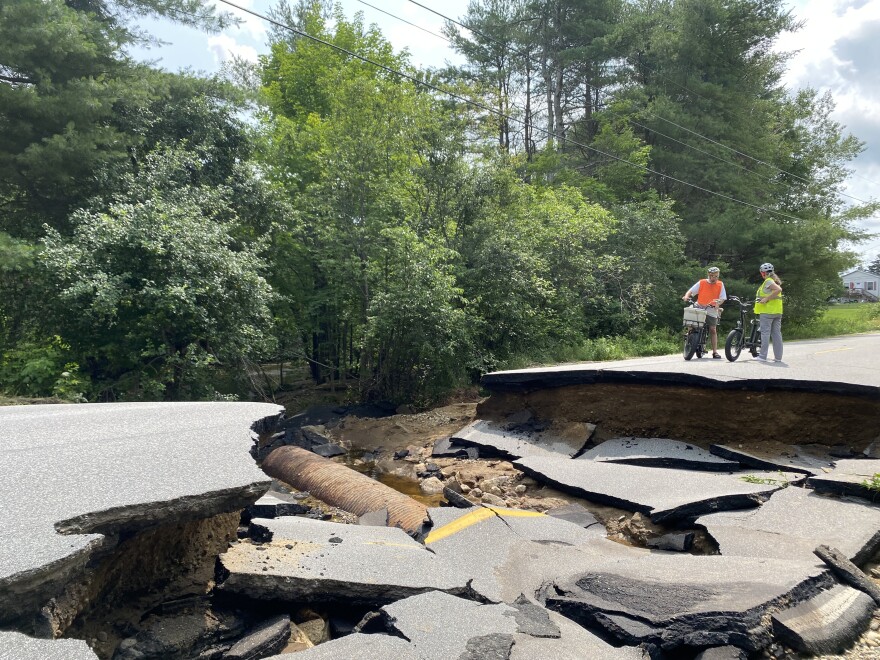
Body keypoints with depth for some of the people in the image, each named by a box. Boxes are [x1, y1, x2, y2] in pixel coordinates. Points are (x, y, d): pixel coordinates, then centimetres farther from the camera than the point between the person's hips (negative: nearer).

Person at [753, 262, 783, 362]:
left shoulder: (768, 281, -10)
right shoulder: (774, 281, 18)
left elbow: (778, 289, -25)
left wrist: (766, 298, -22)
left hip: (767, 311, -9)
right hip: (777, 311, 9)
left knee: (765, 333, -6)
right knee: (776, 333, 8)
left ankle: (762, 356, -6)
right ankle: (778, 357, 9)